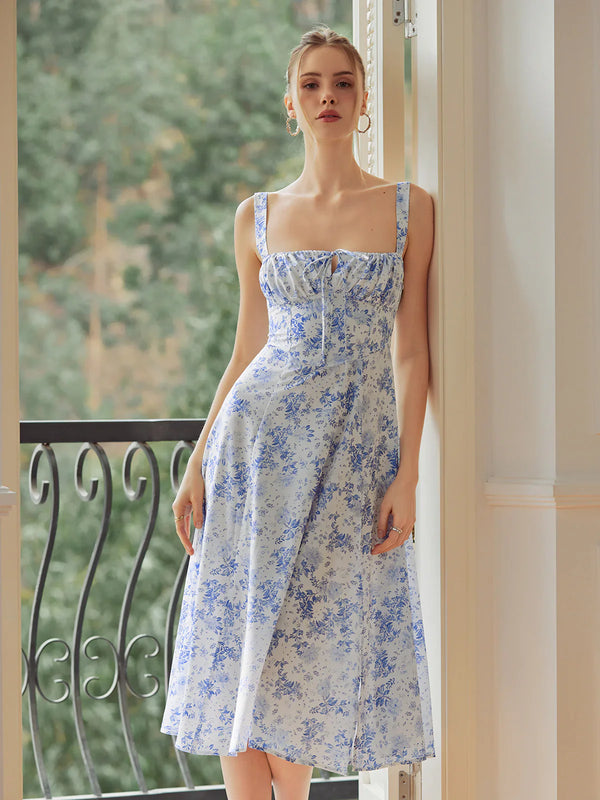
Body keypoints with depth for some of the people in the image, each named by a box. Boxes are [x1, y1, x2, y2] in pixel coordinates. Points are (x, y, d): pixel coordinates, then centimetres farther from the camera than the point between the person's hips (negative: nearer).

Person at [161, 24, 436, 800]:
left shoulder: (411, 207, 4)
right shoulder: (258, 217, 9)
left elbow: (411, 349, 1)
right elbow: (246, 350, 12)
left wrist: (408, 474, -6)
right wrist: (197, 463, 6)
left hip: (358, 448, -1)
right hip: (260, 433, 1)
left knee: (313, 650, 4)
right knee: (242, 647, -1)